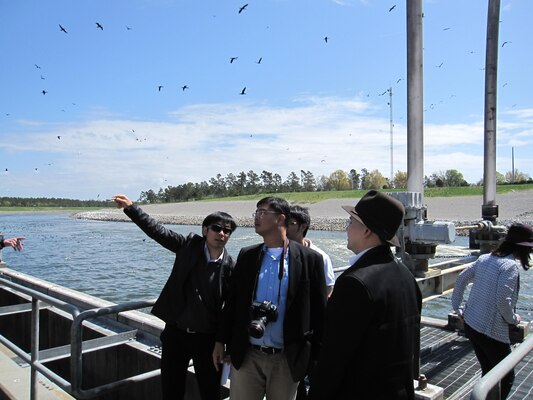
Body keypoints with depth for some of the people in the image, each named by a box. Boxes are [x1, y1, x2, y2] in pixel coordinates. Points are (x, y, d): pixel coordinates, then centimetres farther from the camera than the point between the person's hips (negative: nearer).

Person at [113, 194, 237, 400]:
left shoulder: (229, 266, -11)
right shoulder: (189, 245, -6)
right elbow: (158, 231, -4)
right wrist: (130, 207, -8)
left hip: (207, 338, -2)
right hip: (175, 332, 2)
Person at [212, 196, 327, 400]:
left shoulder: (310, 259, -7)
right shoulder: (246, 255, 3)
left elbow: (319, 311, -4)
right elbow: (232, 301, 8)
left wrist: (316, 356, -2)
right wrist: (220, 341, 8)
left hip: (287, 360, -2)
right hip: (246, 355, 3)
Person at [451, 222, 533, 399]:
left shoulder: (485, 258, 5)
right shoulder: (510, 266, -17)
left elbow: (462, 278, 11)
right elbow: (503, 300, -23)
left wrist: (457, 307, 16)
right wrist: (513, 319, -4)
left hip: (470, 325, 7)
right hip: (492, 331, -7)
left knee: (488, 373, 22)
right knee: (506, 377, 12)